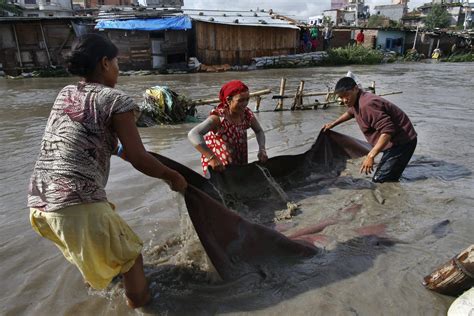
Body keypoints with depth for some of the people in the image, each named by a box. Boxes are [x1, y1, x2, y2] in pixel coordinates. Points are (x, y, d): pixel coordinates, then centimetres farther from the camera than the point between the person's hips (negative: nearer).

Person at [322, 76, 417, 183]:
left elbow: (387, 131, -34)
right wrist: (333, 124, 37)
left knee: (380, 180, -17)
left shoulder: (367, 105, -28)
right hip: (395, 142, 11)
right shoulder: (356, 101, 6)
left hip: (402, 142, -11)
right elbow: (350, 112, 33)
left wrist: (371, 155, -35)